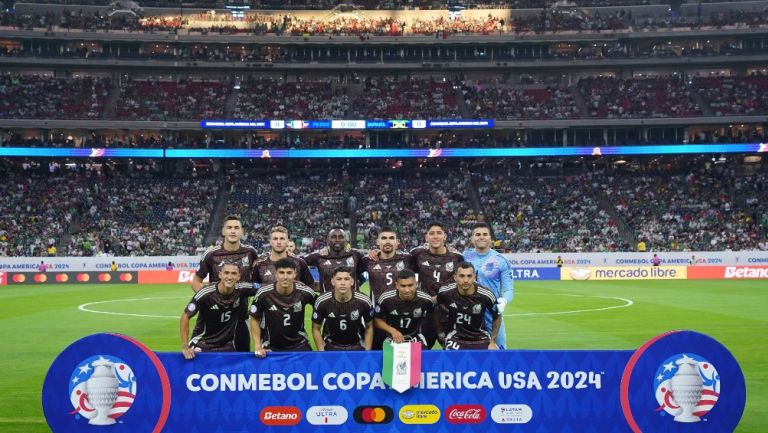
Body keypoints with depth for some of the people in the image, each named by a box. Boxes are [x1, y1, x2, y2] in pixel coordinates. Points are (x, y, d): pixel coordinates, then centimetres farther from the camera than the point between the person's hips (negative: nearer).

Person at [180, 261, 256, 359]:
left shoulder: (242, 290, -13)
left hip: (228, 347, 3)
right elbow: (185, 317, -12)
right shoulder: (206, 293, -20)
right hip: (202, 345, -3)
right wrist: (185, 347, -16)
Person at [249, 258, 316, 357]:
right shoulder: (263, 293, -17)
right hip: (270, 347, 0)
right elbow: (255, 319, -2)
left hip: (299, 345, 1)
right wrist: (257, 347, -7)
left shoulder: (305, 292, -16)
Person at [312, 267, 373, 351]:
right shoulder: (322, 301, -15)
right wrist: (322, 352, -7)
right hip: (330, 346, 0)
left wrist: (367, 352, -3)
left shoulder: (364, 301, -14)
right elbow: (316, 329, -1)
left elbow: (369, 327, 2)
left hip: (356, 346, 0)